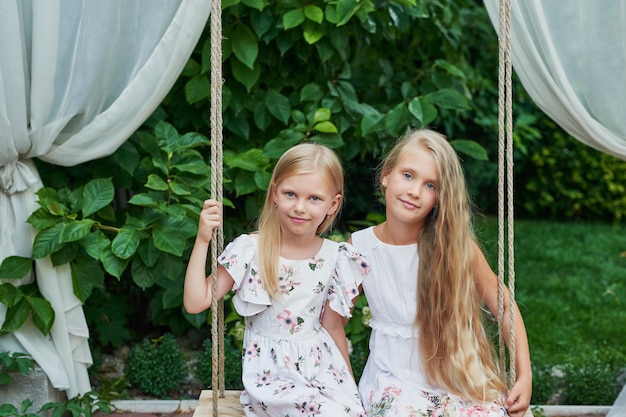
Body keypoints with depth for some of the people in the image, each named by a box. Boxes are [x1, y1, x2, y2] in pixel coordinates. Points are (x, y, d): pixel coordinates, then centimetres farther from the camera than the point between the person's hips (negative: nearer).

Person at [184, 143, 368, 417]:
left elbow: (332, 327, 9)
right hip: (271, 372, -3)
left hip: (321, 364, 3)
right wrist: (202, 240, -18)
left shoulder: (335, 258, -1)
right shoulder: (250, 250, -8)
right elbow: (195, 303, -12)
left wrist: (350, 383, 14)